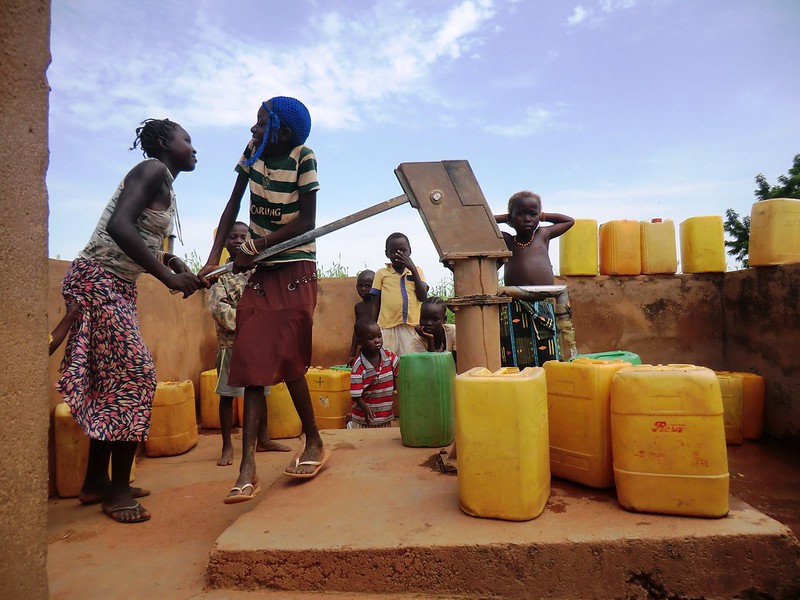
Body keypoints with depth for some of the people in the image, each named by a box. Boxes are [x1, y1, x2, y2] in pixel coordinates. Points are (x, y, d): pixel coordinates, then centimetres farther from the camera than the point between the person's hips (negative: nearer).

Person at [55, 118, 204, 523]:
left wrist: (173, 262, 0)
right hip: (98, 280, -10)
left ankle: (97, 482, 20)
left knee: (112, 379, 10)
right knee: (134, 376, -11)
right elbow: (119, 227, -25)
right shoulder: (152, 170, -10)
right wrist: (168, 276, -26)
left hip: (117, 286, 10)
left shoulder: (164, 185, 18)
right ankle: (118, 490, -1)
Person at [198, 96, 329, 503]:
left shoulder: (303, 157, -9)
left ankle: (314, 442, 15)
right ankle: (247, 469, -1)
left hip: (295, 271, -5)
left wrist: (254, 248, -14)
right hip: (259, 273, 5)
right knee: (253, 361, -3)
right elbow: (233, 206, 6)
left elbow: (306, 221, -12)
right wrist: (213, 260, -2)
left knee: (286, 359, -9)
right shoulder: (252, 151, 5)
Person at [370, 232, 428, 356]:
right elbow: (376, 304, 10)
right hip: (387, 327, -1)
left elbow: (423, 297, -1)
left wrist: (413, 269, -4)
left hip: (412, 327, 1)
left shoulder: (417, 271, 11)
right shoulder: (381, 273, 8)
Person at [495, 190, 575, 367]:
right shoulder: (506, 240, 12)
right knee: (515, 364, -4)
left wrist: (542, 216, 26)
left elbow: (569, 221, 34)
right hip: (515, 310, -2)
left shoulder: (543, 235, 19)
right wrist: (505, 218, 14)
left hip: (544, 309, 2)